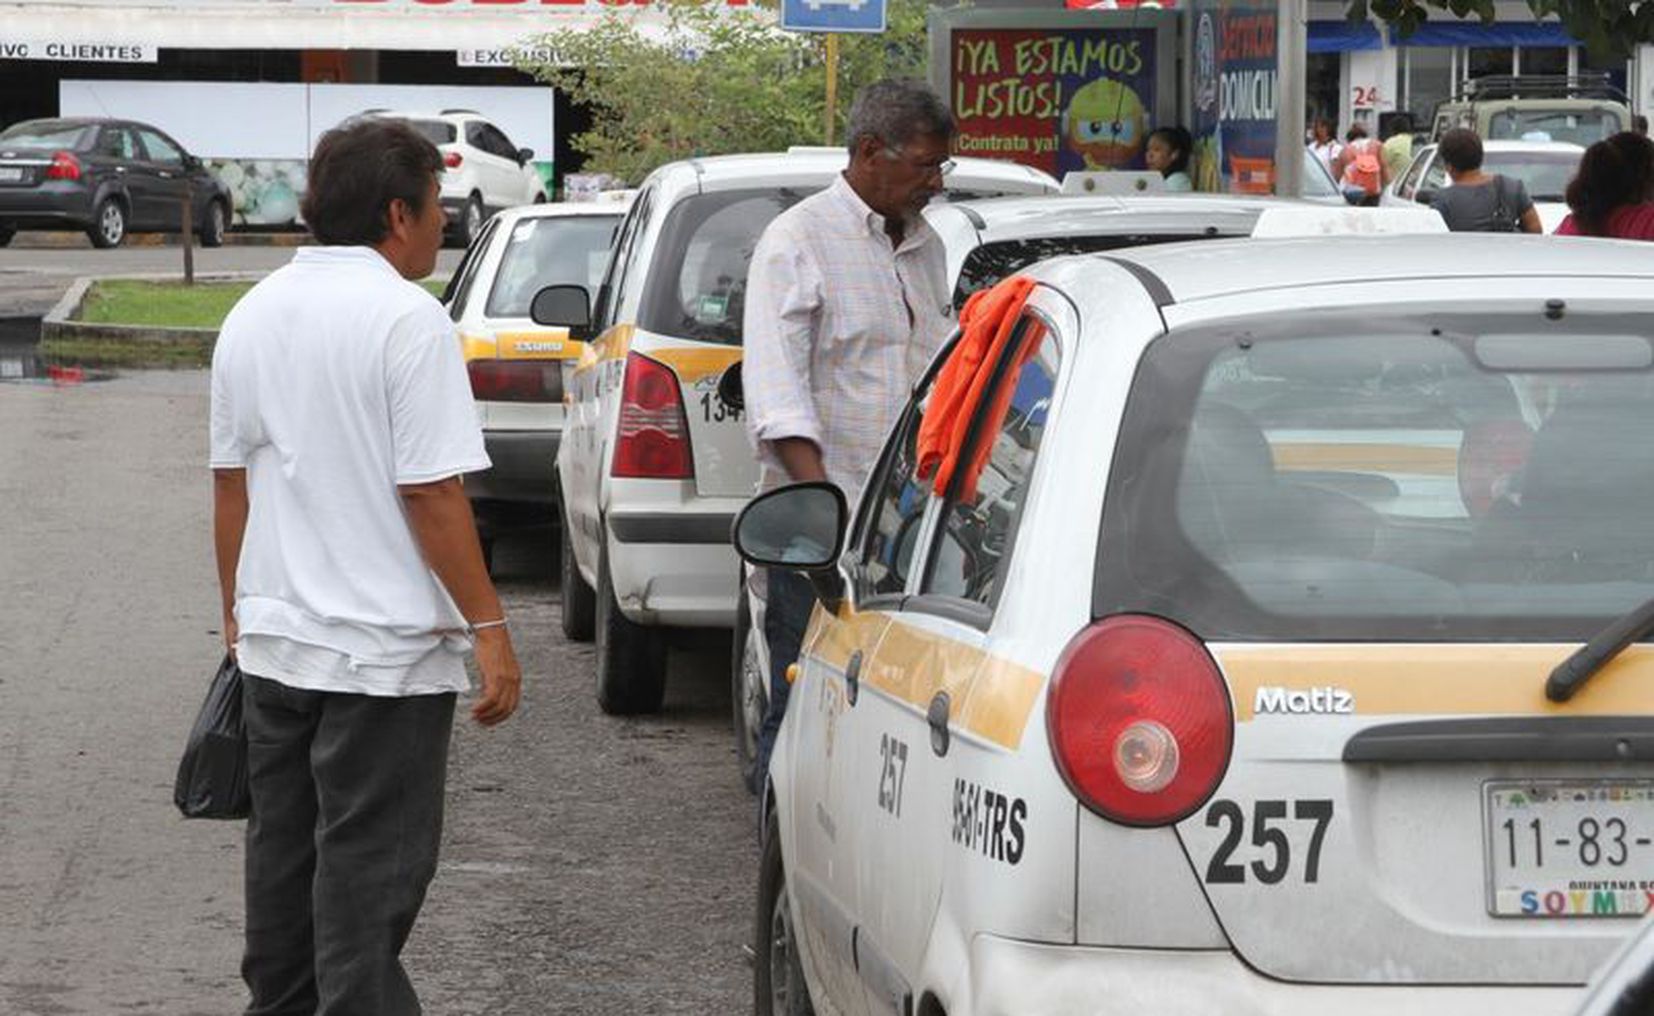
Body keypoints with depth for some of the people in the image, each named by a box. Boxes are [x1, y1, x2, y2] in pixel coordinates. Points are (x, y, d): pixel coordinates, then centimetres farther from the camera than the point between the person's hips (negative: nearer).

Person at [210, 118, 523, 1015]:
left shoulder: (253, 314, 9)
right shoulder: (406, 319, -15)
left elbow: (230, 479, 15)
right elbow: (430, 493, -18)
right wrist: (488, 626, -14)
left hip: (274, 638, 7)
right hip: (385, 645, -7)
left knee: (283, 848, 17)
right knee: (369, 867, -4)